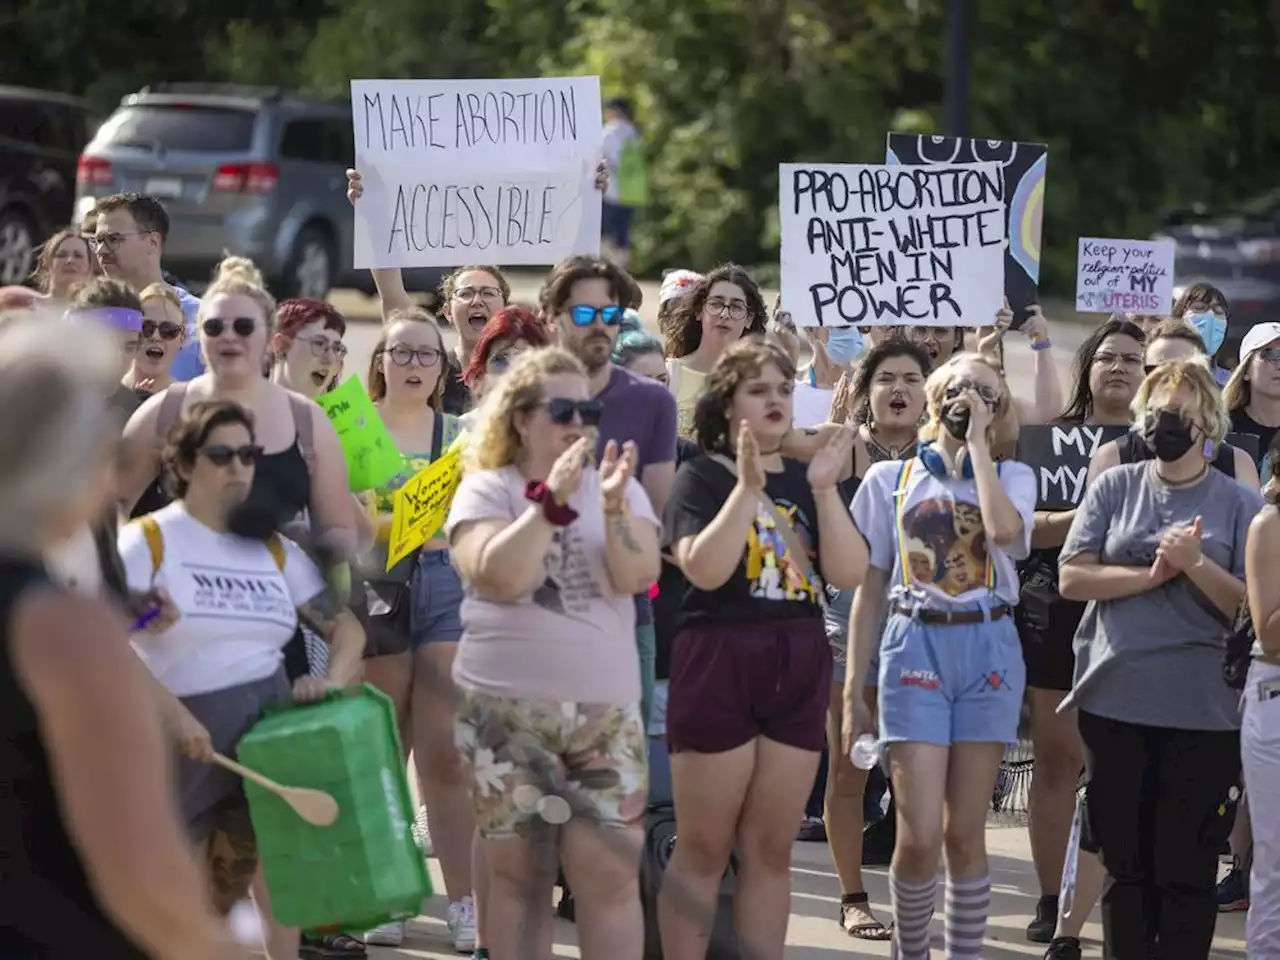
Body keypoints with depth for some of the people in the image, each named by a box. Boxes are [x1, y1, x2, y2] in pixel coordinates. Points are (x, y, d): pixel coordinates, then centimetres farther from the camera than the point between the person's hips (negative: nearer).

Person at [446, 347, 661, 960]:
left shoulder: (618, 488, 7)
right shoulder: (485, 489, 0)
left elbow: (639, 575, -7)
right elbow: (496, 578, -17)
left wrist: (612, 504, -22)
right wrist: (552, 500, -20)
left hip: (604, 710, 2)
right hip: (506, 711, -2)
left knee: (610, 872, -3)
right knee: (518, 872, 4)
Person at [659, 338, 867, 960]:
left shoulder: (807, 480, 11)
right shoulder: (702, 477, -3)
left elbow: (848, 574, 0)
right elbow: (704, 569, -19)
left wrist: (825, 491, -10)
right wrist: (748, 487, -21)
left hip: (799, 668, 5)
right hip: (718, 662, -5)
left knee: (771, 850, 7)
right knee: (704, 849, -1)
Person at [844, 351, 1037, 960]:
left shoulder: (1011, 477, 9)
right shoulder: (891, 479, 10)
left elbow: (1004, 529, -16)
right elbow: (869, 590, 11)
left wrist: (977, 442, -7)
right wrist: (852, 692, 6)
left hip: (988, 649, 0)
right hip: (914, 645, 0)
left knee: (964, 835, 1)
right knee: (920, 836, -10)